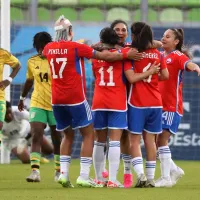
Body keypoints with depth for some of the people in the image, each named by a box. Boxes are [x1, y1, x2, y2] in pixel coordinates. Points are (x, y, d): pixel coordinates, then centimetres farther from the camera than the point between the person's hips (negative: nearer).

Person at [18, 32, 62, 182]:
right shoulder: (32, 62, 5)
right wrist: (22, 98, 28)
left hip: (56, 105, -2)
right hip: (37, 105, 2)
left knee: (57, 140, 9)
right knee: (36, 137, -12)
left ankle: (59, 171, 22)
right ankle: (35, 171, -18)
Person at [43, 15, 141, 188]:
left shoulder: (48, 49, 5)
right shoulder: (75, 47, -11)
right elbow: (104, 56, -10)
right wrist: (126, 55, -1)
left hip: (57, 99, 6)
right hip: (76, 98, -6)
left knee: (68, 135, 18)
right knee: (88, 135, 3)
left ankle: (64, 173, 6)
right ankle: (83, 176, -6)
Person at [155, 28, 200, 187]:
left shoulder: (177, 56, -8)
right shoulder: (160, 56, 12)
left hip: (172, 106, -7)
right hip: (159, 105, 7)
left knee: (161, 140, -10)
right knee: (156, 141, 8)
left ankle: (166, 178, -2)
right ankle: (174, 170, 24)